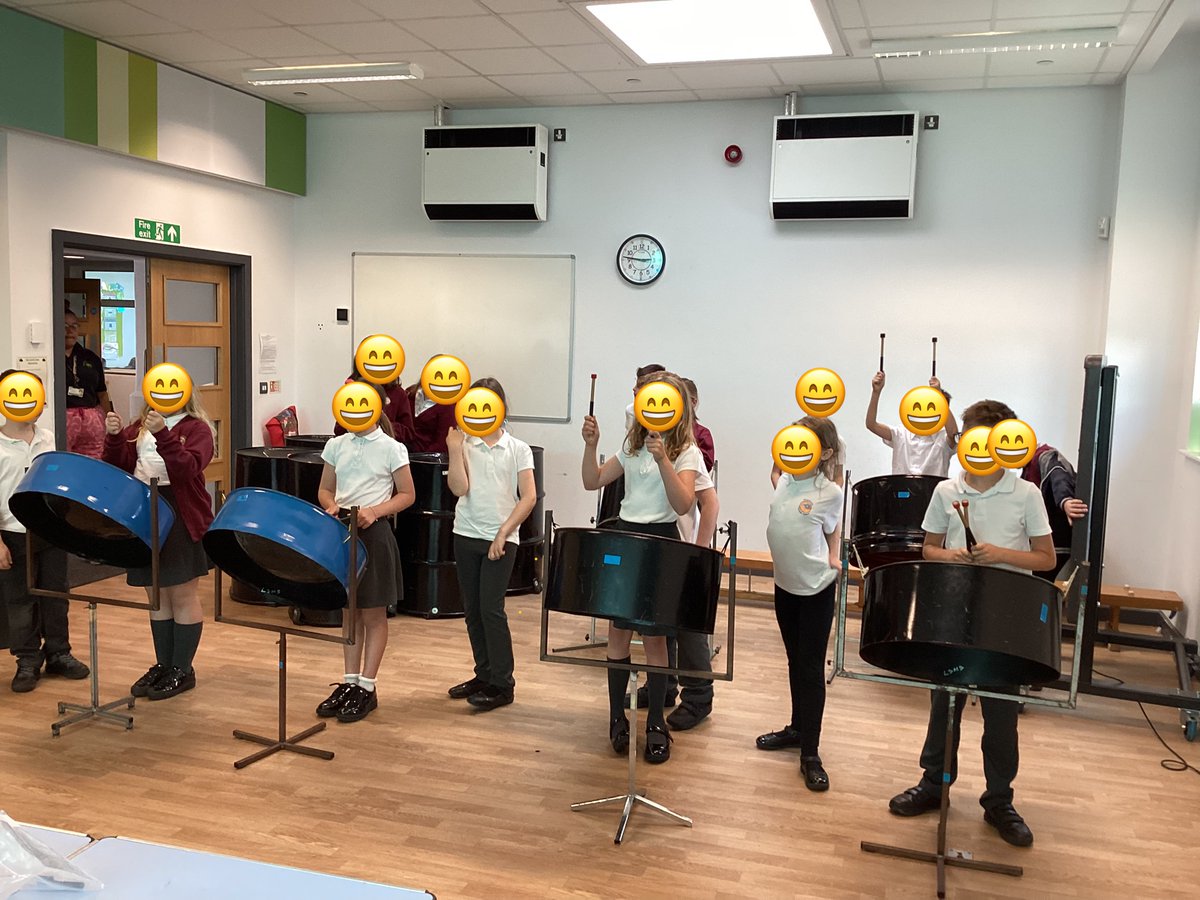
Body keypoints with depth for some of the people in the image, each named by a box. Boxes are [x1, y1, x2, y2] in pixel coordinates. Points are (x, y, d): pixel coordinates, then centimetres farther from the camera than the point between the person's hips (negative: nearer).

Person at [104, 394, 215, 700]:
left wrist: (162, 434, -32)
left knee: (183, 596, 4)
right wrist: (114, 437, -13)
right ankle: (163, 665, 26)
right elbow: (120, 465, 3)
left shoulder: (196, 428, -6)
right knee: (157, 597, 14)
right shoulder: (140, 428, 12)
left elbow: (187, 468, -23)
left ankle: (182, 670, 14)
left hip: (181, 520, -6)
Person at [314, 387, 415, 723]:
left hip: (374, 534, -5)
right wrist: (332, 506, -9)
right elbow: (325, 490, 13)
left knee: (373, 615, 5)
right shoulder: (336, 446, 7)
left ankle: (367, 688, 14)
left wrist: (374, 511, -17)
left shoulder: (391, 449, -6)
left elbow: (407, 495, -3)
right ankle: (350, 682, 23)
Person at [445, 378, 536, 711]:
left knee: (491, 608, -8)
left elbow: (528, 498, -5)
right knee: (472, 609, 11)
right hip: (466, 535, 4)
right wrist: (455, 449, -12)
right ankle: (484, 675, 25)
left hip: (501, 540, -4)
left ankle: (502, 683, 3)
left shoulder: (518, 449, 0)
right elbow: (459, 488, -8)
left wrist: (503, 534, -12)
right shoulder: (464, 444, 4)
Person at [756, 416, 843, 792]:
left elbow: (832, 530, 3)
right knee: (794, 662, 19)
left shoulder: (830, 492, -13)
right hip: (785, 583, 6)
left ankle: (810, 754, 5)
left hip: (817, 589, -5)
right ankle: (797, 727, 35)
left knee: (811, 668, -1)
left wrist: (833, 559, -6)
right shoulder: (785, 479, 1)